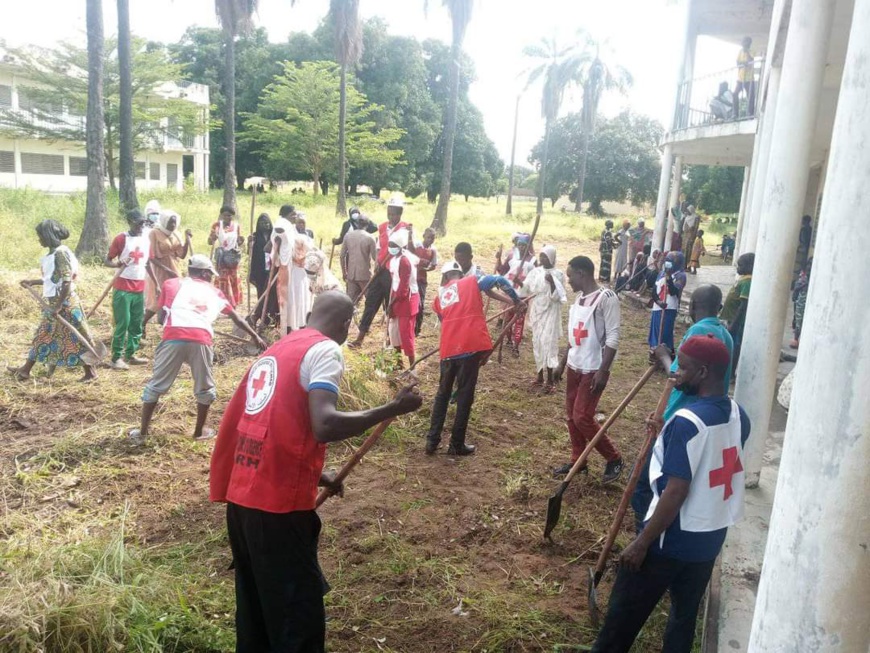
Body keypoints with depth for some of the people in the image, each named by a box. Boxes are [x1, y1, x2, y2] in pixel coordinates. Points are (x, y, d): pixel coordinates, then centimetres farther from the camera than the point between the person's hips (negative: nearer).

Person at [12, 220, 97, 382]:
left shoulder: (60, 253, -18)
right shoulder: (53, 252, 11)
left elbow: (67, 282, -23)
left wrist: (58, 306, -22)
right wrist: (32, 282, 25)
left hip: (65, 303, -10)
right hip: (55, 302, 10)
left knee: (74, 339, -2)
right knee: (42, 336, 17)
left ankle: (90, 372, 8)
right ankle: (25, 370, 27)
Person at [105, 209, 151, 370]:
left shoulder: (146, 241, 10)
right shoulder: (121, 239, -6)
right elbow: (108, 261, -4)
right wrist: (119, 264, -25)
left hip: (140, 289, 6)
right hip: (123, 288, -6)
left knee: (137, 324, 9)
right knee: (122, 323, -6)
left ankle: (130, 355, 20)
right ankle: (116, 358, 1)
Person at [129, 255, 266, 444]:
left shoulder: (171, 283, 23)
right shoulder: (214, 292, 26)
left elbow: (160, 319, 18)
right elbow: (237, 318, 35)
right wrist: (255, 336, 47)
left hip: (173, 338, 0)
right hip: (201, 341, 0)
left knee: (155, 386, 14)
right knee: (205, 389, 20)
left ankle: (142, 432, 19)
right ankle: (199, 431, 29)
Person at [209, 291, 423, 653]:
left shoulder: (278, 348, 18)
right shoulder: (325, 350, -9)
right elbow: (324, 426, -24)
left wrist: (314, 475, 28)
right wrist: (393, 409, -16)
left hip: (242, 495, 9)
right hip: (278, 502, -9)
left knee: (256, 605, 21)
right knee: (298, 613, 3)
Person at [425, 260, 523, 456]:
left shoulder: (439, 297, 21)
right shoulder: (471, 282, 10)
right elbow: (499, 280, 1)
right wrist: (516, 301, 14)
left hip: (448, 349, 4)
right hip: (470, 346, -4)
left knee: (443, 393, 18)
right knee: (465, 395, 6)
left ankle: (432, 441, 19)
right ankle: (457, 444, 13)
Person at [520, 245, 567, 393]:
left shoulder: (558, 275, -9)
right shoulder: (535, 272, 5)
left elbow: (556, 297, -15)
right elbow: (525, 290, 8)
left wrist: (551, 282, -26)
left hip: (550, 314, -5)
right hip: (536, 313, 5)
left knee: (548, 344, -8)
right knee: (537, 343, 10)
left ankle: (550, 381, -2)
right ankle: (540, 376, 22)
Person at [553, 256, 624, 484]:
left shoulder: (606, 297, -16)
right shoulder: (579, 297, 10)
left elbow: (613, 337, -19)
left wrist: (603, 371, -23)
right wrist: (562, 364, 18)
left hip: (593, 369, -8)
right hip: (575, 367, 8)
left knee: (582, 417, -7)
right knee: (571, 415, 12)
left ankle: (614, 458, 11)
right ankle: (577, 460, 27)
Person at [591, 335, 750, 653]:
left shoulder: (687, 422, -26)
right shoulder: (738, 415, -1)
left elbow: (675, 493, -25)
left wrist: (641, 543, -17)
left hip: (673, 538, -7)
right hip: (711, 535, 8)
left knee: (625, 611, 9)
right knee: (686, 612, 21)